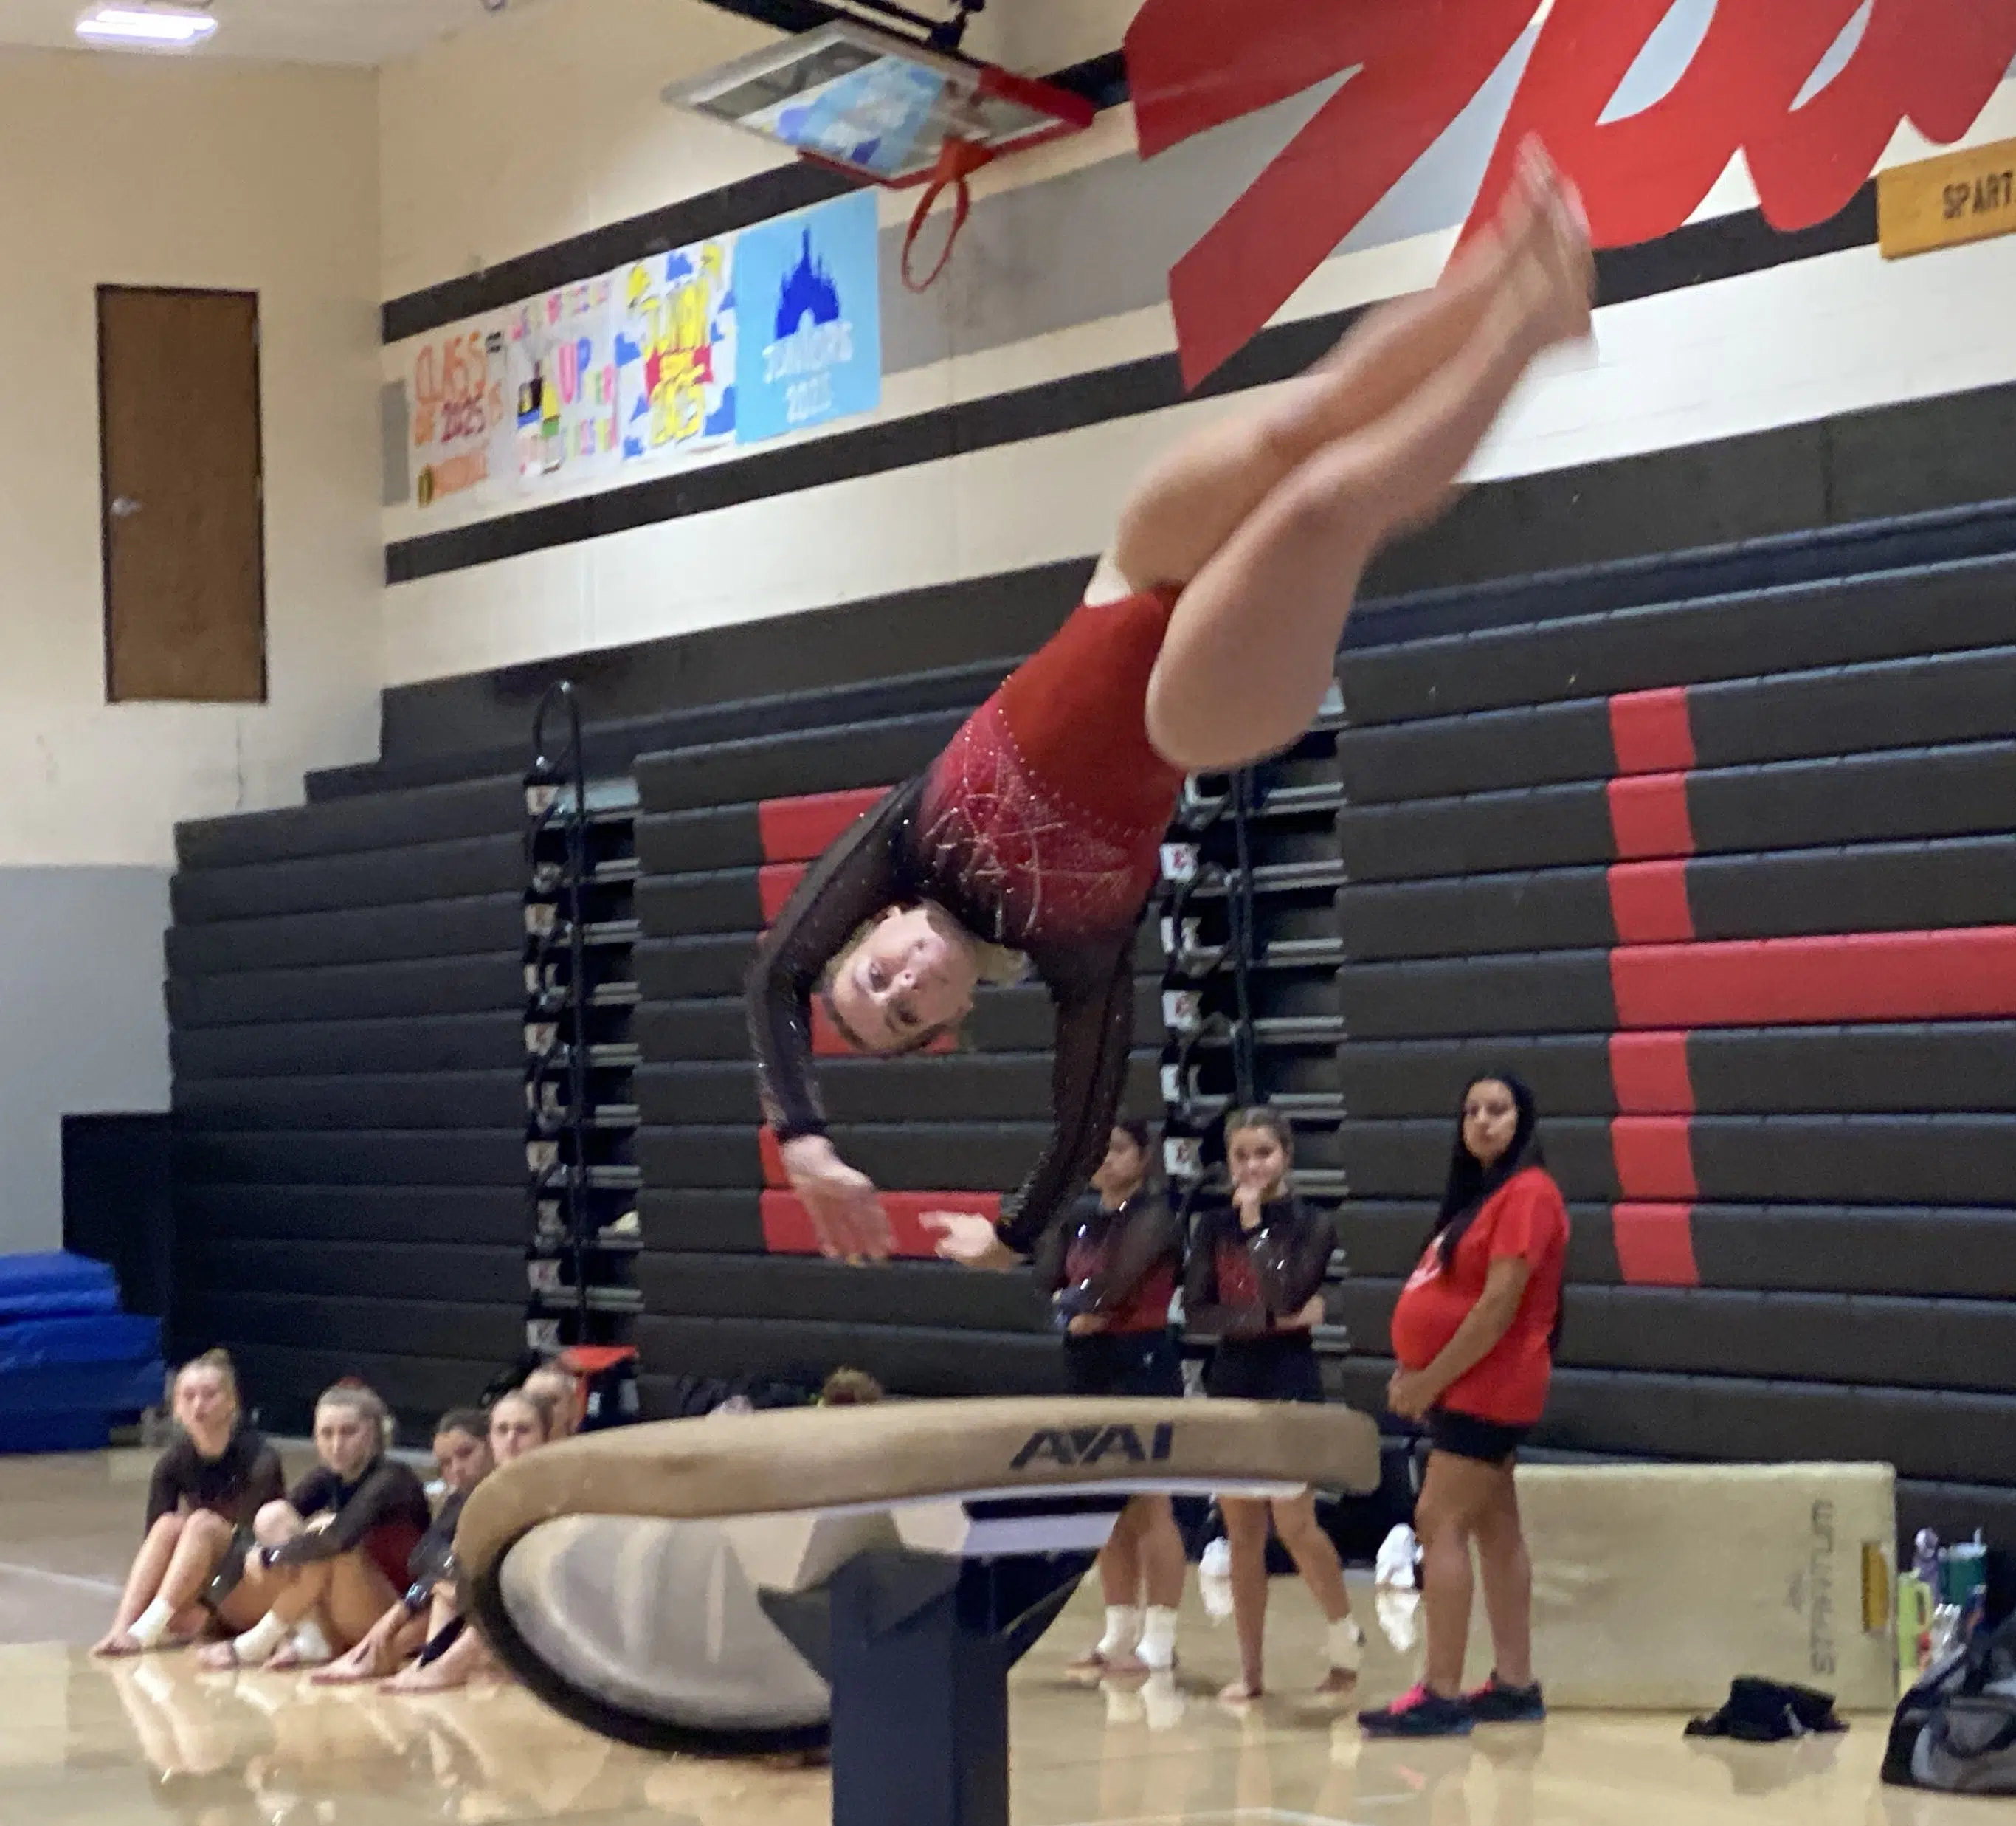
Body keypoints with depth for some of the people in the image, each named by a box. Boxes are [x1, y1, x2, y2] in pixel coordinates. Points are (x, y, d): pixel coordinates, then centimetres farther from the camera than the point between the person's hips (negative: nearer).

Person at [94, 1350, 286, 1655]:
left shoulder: (258, 1457, -17)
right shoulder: (173, 1463, -4)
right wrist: (187, 1608, -24)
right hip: (202, 1598, 4)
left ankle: (144, 1631, -37)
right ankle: (121, 1630, -37)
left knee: (203, 1524, -28)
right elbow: (154, 1539, -9)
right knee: (168, 1525, -23)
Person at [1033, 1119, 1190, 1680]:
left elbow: (1120, 1277, -20)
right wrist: (1076, 1309, -15)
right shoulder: (1083, 1215, 12)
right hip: (1088, 1362, 7)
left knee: (1147, 1506, -6)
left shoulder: (1154, 1216, -8)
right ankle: (1120, 1632, 18)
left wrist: (1081, 1303, -6)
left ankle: (1159, 1641, -2)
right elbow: (1048, 1275, 2)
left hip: (1144, 1363, -7)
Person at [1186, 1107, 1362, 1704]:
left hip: (1290, 1378, -4)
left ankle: (1345, 1631, 14)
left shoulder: (1311, 1227, -4)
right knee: (1243, 1536, 6)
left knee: (1293, 1522, -9)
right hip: (1231, 1379, 4)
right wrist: (1268, 1318, -15)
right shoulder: (1214, 1225, 4)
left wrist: (1255, 1224, -16)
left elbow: (1283, 1296, -19)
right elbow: (1196, 1309, -5)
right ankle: (1250, 1669, 11)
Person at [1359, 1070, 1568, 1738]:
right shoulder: (1480, 1194, 16)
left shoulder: (1527, 1193, -14)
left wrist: (1430, 1379, -17)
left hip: (1486, 1387, -10)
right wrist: (1413, 1373, 3)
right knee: (1495, 1529, 10)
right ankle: (1515, 1686, 14)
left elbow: (1499, 1304, -20)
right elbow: (1440, 1299, 17)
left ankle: (1442, 1695, -13)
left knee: (1441, 1522, -12)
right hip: (1465, 1389, 10)